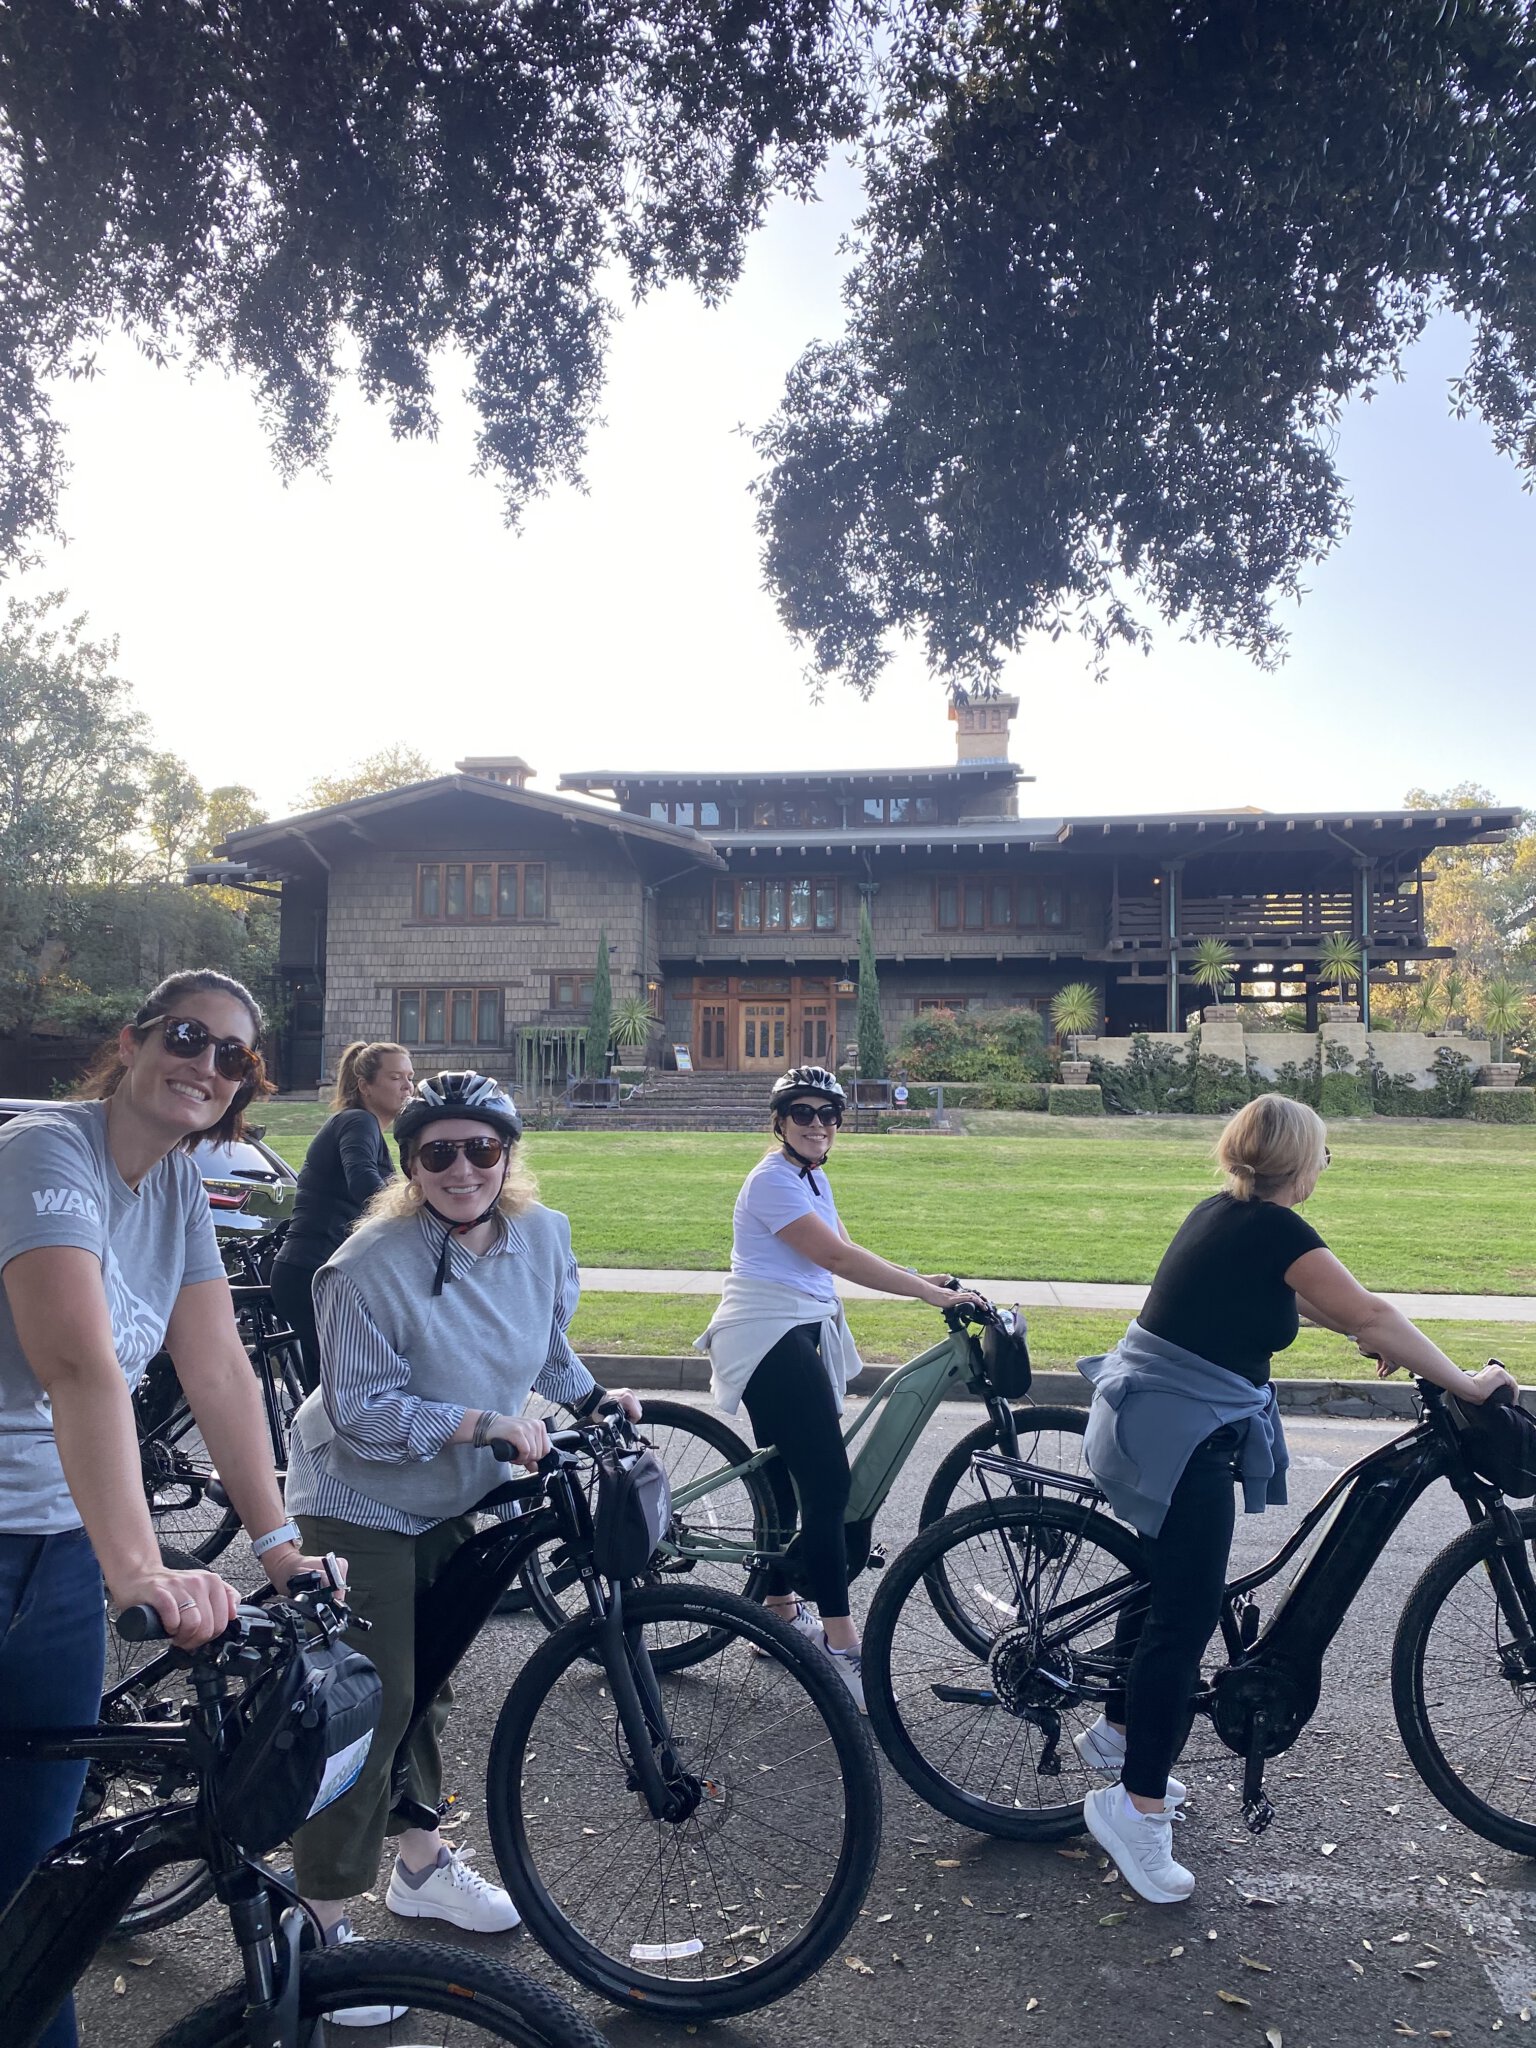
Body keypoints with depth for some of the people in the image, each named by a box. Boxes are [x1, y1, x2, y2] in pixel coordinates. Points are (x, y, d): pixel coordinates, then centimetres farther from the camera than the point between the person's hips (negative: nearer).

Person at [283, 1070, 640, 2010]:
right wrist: (484, 1422, -31)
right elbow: (361, 1412, -25)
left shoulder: (544, 1236, -11)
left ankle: (423, 1863, 39)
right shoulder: (373, 1265, -29)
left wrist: (592, 1396, -6)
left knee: (429, 1682, 20)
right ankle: (326, 1922, 15)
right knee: (374, 1701, -3)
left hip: (454, 1496, 6)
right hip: (362, 1501, -6)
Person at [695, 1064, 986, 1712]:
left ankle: (779, 1608, 31)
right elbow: (835, 1257, -24)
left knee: (789, 1476, 17)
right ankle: (841, 1646, -12)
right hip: (767, 1335, -10)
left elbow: (845, 1254, 11)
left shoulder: (813, 1178, 15)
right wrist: (931, 1293, -24)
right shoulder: (773, 1181, -16)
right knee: (827, 1482, -15)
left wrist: (920, 1279, -2)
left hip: (798, 1332, 10)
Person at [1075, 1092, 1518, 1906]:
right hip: (1183, 1440, -10)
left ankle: (1116, 1733, 38)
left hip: (1142, 1422, 10)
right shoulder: (1277, 1230, -17)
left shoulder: (1222, 1214, 10)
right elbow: (1374, 1317, -18)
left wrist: (1360, 1328, 17)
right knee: (1184, 1617, -5)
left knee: (1163, 1582, 23)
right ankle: (1135, 1807, 2)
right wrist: (1464, 1382, -8)